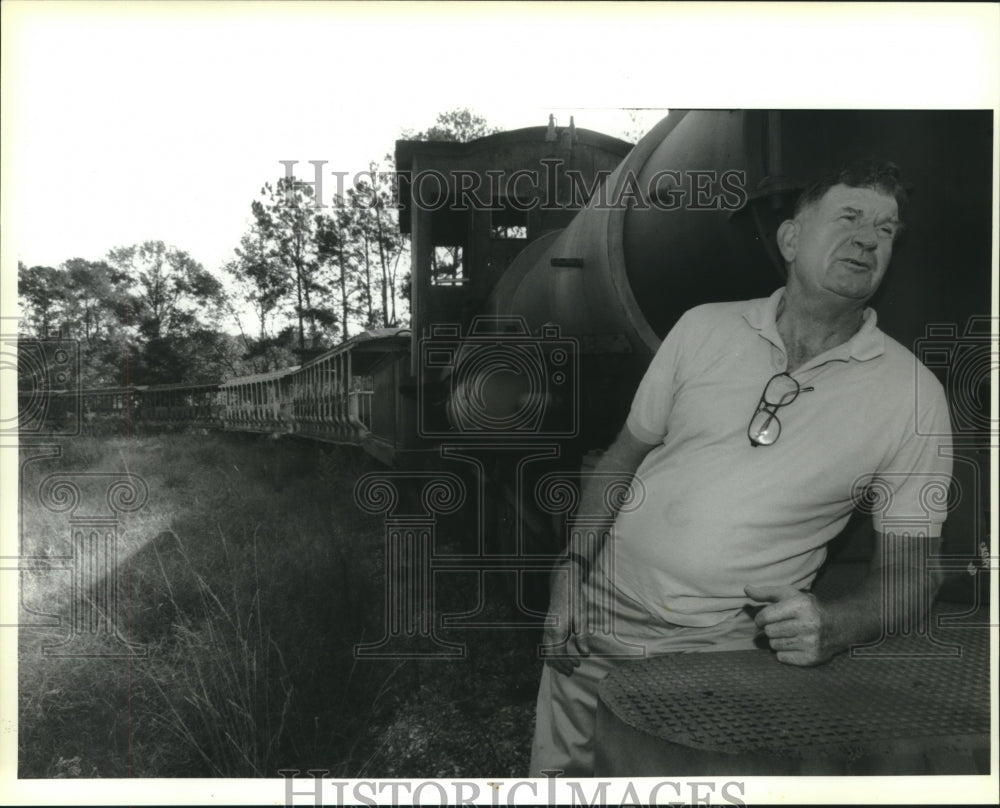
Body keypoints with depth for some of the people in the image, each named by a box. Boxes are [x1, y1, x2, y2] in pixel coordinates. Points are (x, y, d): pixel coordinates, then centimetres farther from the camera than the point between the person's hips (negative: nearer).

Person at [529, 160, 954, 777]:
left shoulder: (913, 394, -4)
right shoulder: (705, 328, 1)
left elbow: (906, 569, 0)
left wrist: (833, 626, -21)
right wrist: (572, 568, -2)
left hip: (721, 647, -2)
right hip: (601, 611, 2)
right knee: (559, 774, 9)